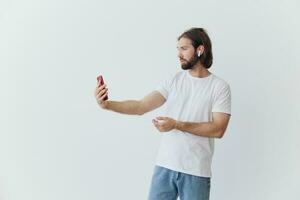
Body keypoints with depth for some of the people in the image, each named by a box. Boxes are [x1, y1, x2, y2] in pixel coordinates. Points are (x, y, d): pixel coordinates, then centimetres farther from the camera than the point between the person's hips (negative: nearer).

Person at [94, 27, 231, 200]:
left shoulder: (220, 87, -5)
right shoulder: (174, 80, 5)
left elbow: (218, 129, -13)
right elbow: (141, 107, -3)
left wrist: (177, 124, -20)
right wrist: (107, 104, -17)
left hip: (196, 173, -3)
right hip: (164, 166, 3)